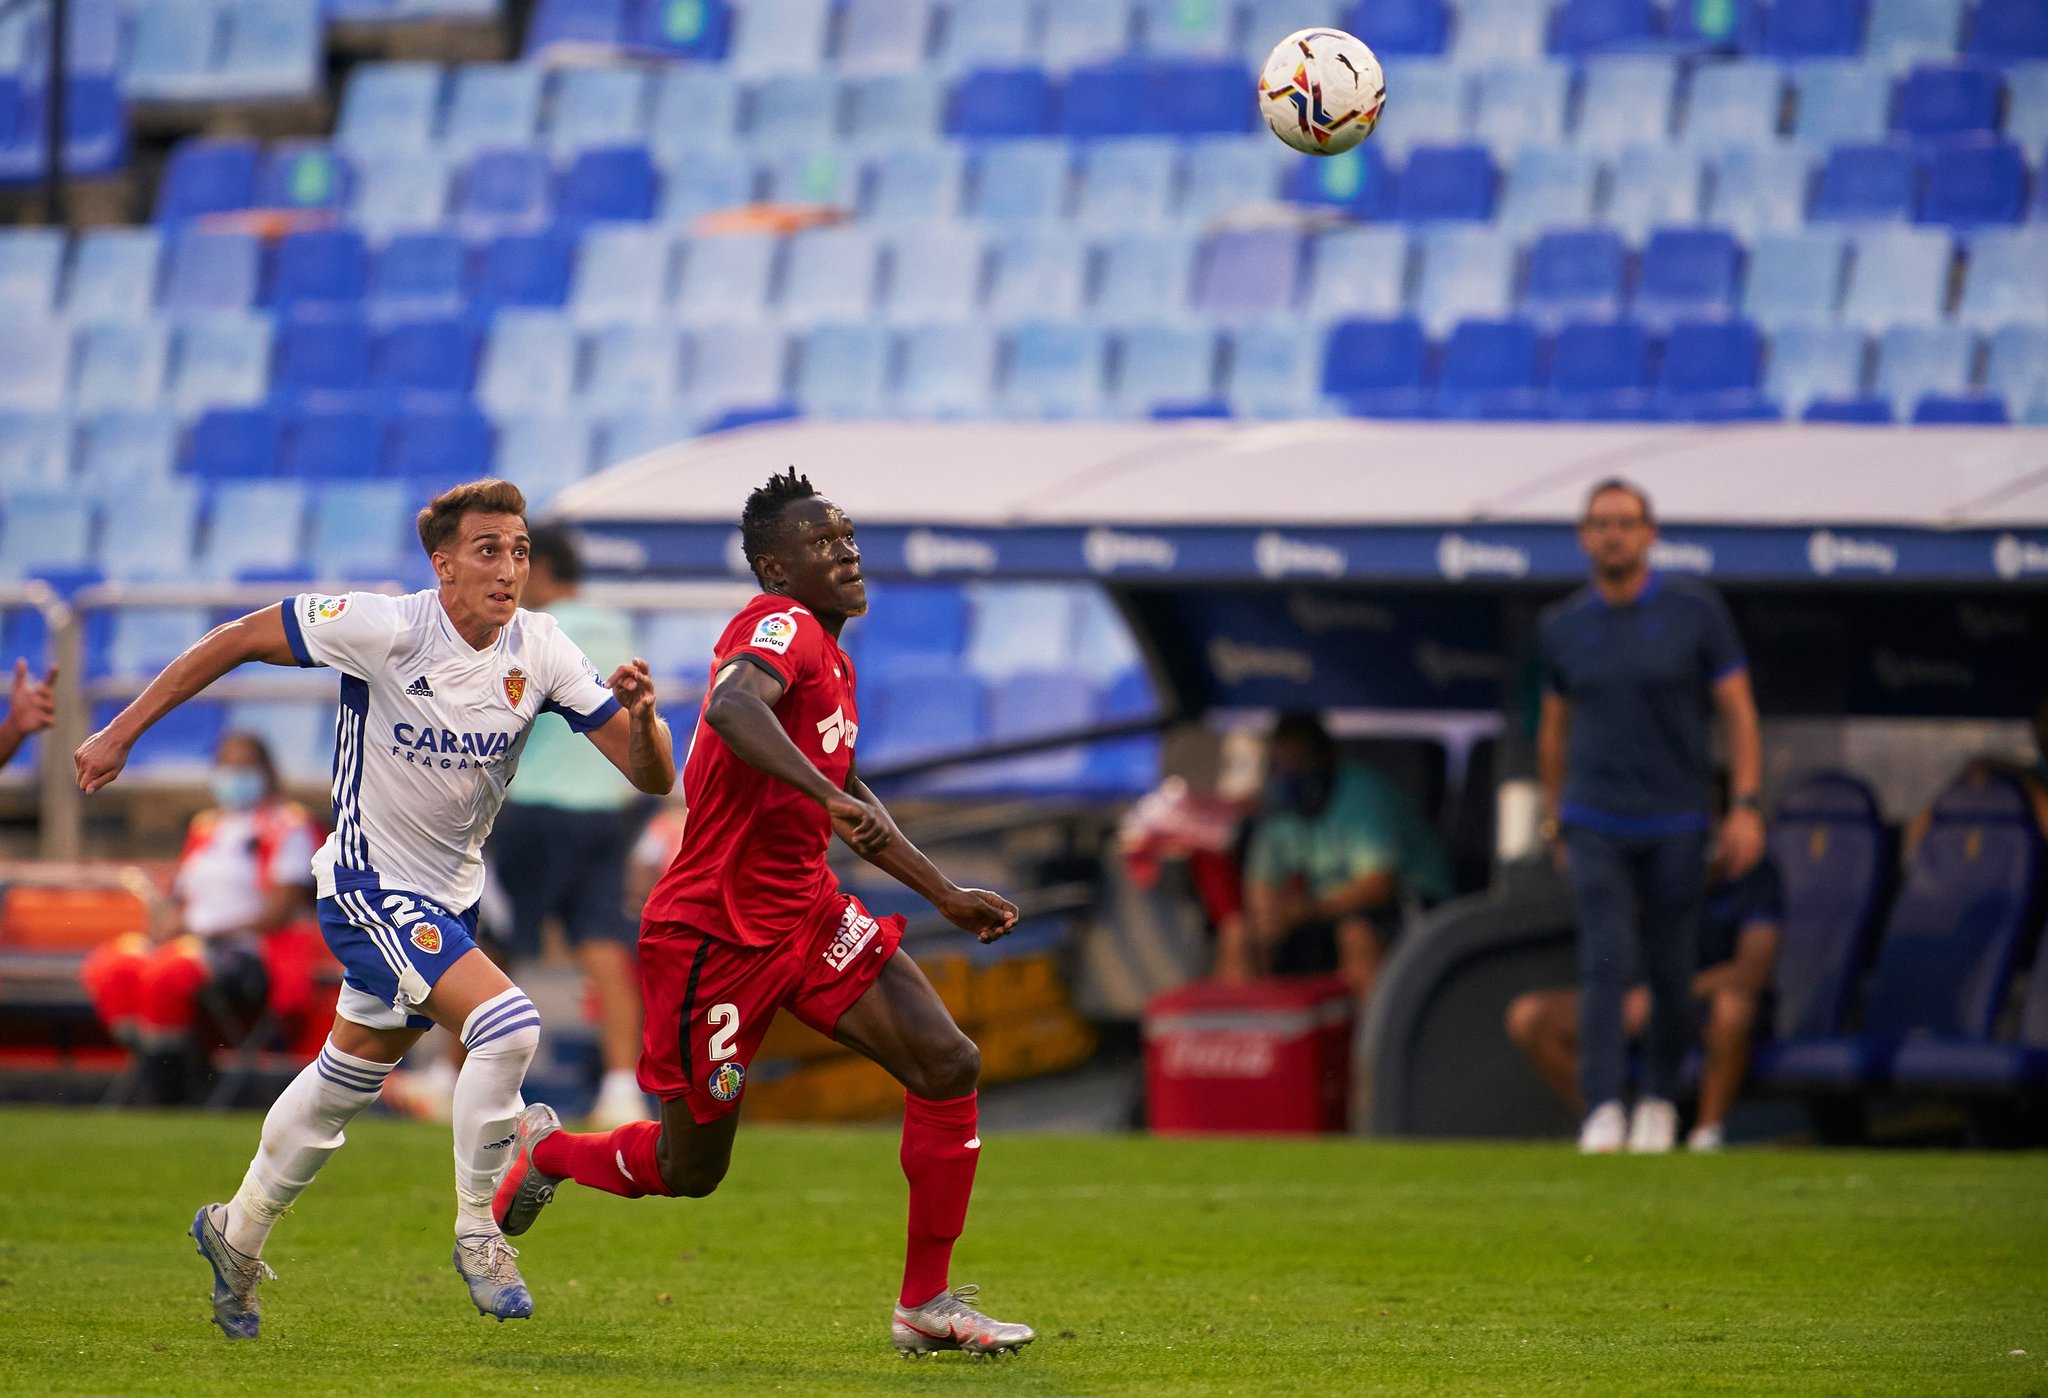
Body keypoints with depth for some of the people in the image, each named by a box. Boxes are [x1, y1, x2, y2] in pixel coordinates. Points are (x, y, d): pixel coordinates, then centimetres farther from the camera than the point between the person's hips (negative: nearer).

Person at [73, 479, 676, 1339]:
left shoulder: (539, 652, -9)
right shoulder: (385, 630, -22)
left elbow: (653, 777, -9)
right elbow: (239, 640, -11)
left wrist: (641, 718, -32)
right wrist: (121, 733, -9)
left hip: (449, 897, 6)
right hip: (369, 887, -6)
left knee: (346, 1085, 20)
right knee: (506, 1024, -24)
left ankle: (236, 1234, 41)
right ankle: (478, 1232, -7)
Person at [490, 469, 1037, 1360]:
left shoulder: (832, 655, 14)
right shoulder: (781, 626, -15)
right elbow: (735, 705, -40)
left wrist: (946, 897, 25)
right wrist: (831, 798, -51)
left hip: (807, 915, 8)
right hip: (716, 934, -8)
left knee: (949, 1064, -9)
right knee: (690, 1169, 5)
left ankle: (927, 1305, -2)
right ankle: (544, 1152, 37)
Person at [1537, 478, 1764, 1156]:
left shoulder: (1696, 610, -2)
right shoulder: (1563, 627, 5)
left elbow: (1738, 711, 0)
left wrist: (1745, 806, -8)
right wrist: (1553, 816, 20)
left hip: (1675, 825, 0)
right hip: (1595, 823, 0)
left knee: (1670, 972, 2)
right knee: (1605, 961, -14)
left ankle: (1659, 1101, 22)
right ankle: (1602, 1113, -20)